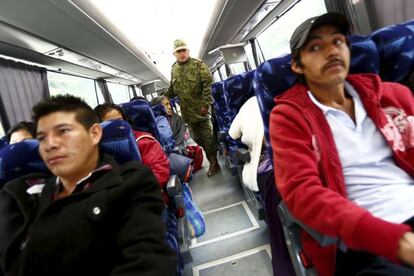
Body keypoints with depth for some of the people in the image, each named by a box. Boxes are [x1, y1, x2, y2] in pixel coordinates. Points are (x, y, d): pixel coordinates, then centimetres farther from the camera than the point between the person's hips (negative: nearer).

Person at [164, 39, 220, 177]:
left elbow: (208, 84, -13)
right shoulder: (174, 69, 12)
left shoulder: (198, 64, -6)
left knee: (208, 138, 0)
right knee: (197, 139, 12)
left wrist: (205, 104, -19)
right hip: (187, 112, 6)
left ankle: (214, 163, 15)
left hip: (201, 110, -6)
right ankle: (212, 161, 25)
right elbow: (172, 89, 22)